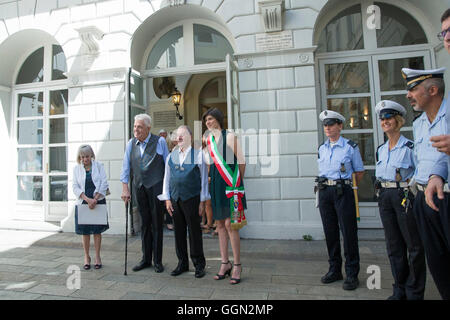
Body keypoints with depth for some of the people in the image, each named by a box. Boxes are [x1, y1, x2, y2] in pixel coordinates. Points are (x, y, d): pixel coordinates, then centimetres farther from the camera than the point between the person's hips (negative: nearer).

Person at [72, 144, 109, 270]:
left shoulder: (99, 166, 1)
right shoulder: (76, 169, 4)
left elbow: (104, 183, -5)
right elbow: (75, 187, -3)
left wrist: (95, 199, -15)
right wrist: (87, 199, -17)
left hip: (98, 202, -1)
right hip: (83, 203, 1)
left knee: (97, 230, 4)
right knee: (85, 231, 7)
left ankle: (97, 256, 15)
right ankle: (86, 256, 21)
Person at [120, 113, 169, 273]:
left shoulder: (159, 141, -4)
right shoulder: (131, 143, 7)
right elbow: (126, 166, 7)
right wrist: (125, 187, 1)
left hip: (156, 186, -4)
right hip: (139, 187, 4)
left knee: (157, 223, 2)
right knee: (144, 223, 12)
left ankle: (157, 261, 14)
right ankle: (146, 259, 24)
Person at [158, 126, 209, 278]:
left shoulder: (198, 155, 0)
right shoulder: (170, 156, 10)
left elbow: (204, 179, 0)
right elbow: (167, 178, 13)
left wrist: (202, 202, -3)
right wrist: (167, 199, 6)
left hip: (192, 199, -3)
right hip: (175, 199, 4)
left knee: (194, 231, 3)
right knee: (179, 232, 10)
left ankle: (199, 264, 17)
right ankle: (182, 263, 26)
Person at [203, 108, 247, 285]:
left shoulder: (230, 136, -4)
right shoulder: (208, 139, 14)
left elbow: (241, 162, -3)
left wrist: (237, 182, 3)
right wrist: (209, 180, 15)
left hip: (229, 183, -6)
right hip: (215, 184, 6)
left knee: (229, 224, -8)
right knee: (220, 224, 9)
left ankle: (237, 265, 7)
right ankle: (225, 263, 20)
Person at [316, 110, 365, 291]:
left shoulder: (350, 147, -1)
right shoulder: (322, 148, 12)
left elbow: (360, 172, 5)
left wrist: (346, 186, 6)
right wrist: (325, 187, 9)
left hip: (343, 192, -4)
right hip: (324, 192, 5)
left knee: (348, 232, -1)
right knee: (330, 232, 9)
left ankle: (352, 274, 11)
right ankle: (334, 270, 22)